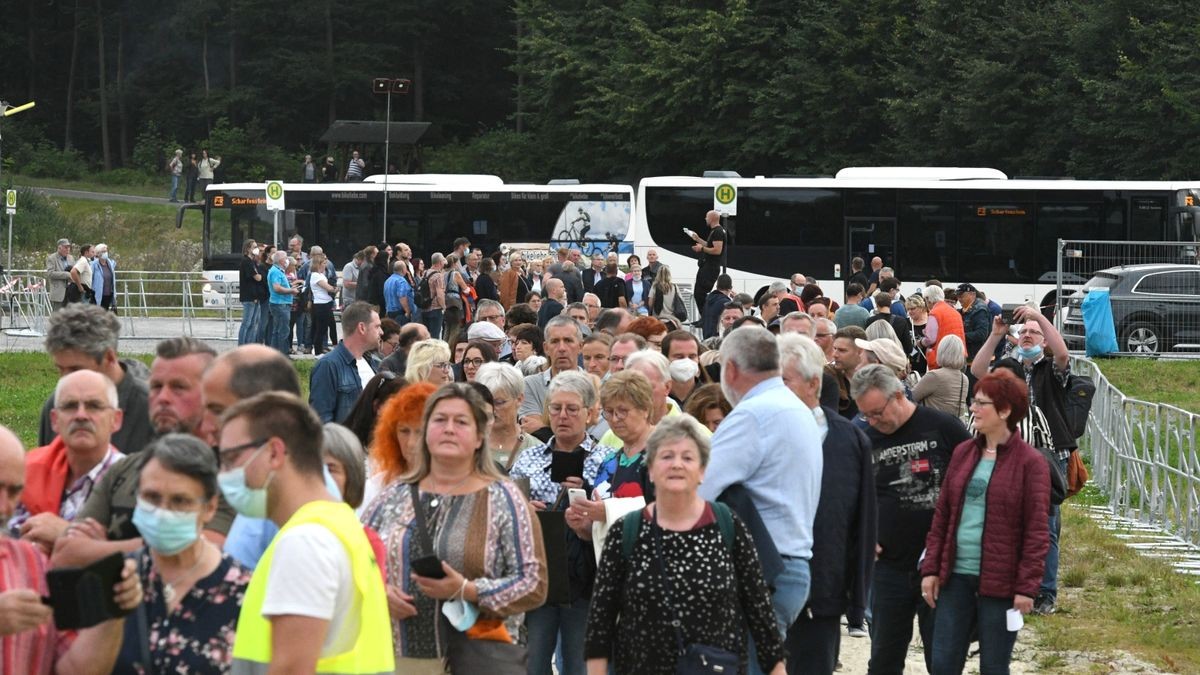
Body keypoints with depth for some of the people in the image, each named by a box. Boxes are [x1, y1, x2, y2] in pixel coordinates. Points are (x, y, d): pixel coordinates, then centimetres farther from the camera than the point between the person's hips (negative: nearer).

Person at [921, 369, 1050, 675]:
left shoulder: (1030, 463, -7)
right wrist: (931, 568, 5)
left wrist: (1027, 586, -14)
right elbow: (942, 515, 11)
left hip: (999, 582, -5)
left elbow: (1036, 531, -9)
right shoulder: (963, 453, 9)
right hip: (956, 576, 5)